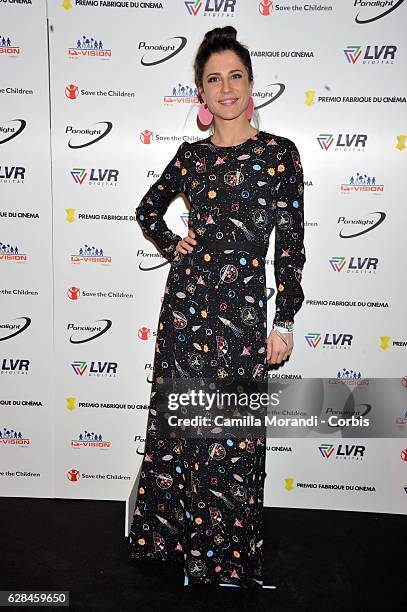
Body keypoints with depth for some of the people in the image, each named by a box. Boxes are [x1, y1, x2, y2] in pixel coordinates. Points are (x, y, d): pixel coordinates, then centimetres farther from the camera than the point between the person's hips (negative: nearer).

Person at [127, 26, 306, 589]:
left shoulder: (279, 153, -1)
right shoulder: (192, 154, 9)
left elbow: (292, 244, -3)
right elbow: (148, 209, 25)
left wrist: (285, 322, -6)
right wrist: (171, 246, 7)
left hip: (241, 310, -3)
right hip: (186, 301, 4)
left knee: (233, 435, 5)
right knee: (177, 422, 12)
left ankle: (228, 555, 27)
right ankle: (173, 536, 35)